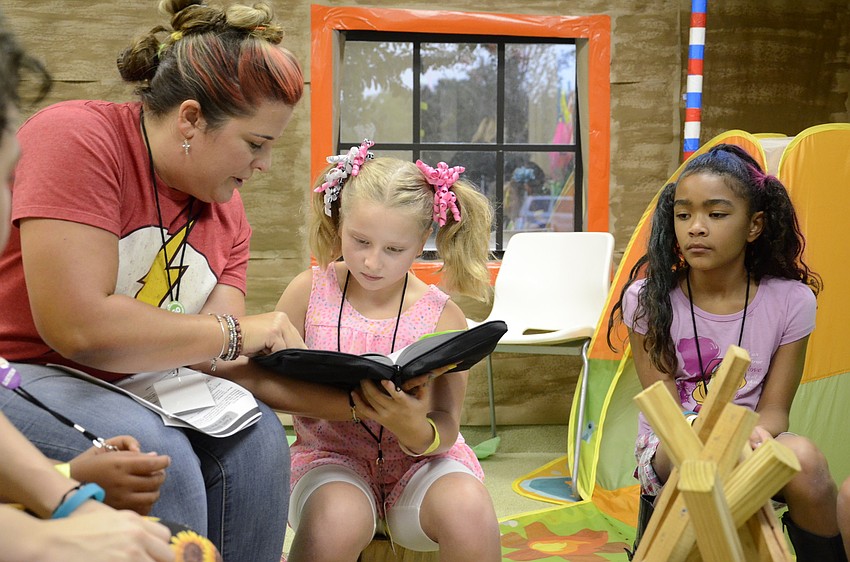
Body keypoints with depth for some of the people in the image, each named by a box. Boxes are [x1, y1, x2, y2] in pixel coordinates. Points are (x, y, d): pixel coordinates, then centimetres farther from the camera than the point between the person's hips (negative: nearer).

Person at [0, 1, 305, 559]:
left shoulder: (227, 210, 3)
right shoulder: (77, 137, -21)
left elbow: (216, 356, -2)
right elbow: (78, 327, -29)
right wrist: (233, 332, -18)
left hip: (129, 390, 7)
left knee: (257, 438, -14)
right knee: (159, 458, -30)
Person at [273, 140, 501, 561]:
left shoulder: (442, 316, -5)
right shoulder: (311, 290, -3)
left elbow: (446, 425, -8)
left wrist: (417, 431, -33)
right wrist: (353, 405, -21)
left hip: (419, 461, 1)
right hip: (331, 455, -1)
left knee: (467, 508, -30)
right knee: (337, 520, -35)